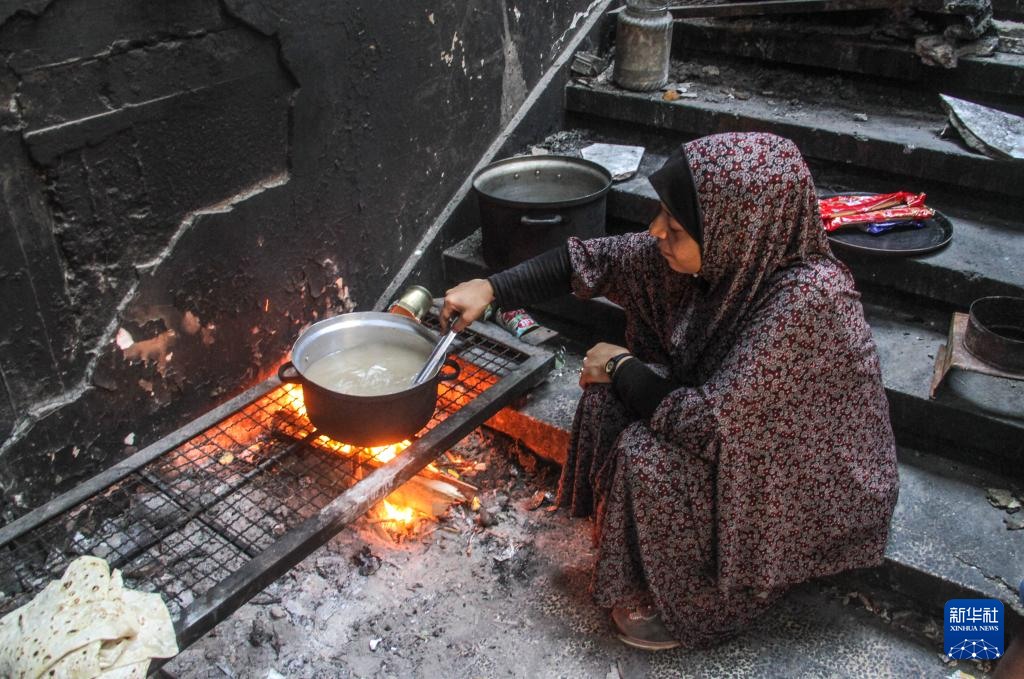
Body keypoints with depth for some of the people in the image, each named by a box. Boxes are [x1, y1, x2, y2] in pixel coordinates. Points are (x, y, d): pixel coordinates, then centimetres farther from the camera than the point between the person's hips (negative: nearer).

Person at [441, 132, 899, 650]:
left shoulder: (806, 300, -36)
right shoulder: (726, 250, -15)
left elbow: (710, 425, -34)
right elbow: (599, 260, -7)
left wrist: (622, 368, -18)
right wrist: (490, 289, -11)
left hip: (817, 496, -7)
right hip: (752, 431, 7)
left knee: (647, 458, -22)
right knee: (616, 394, -5)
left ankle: (691, 605, 6)